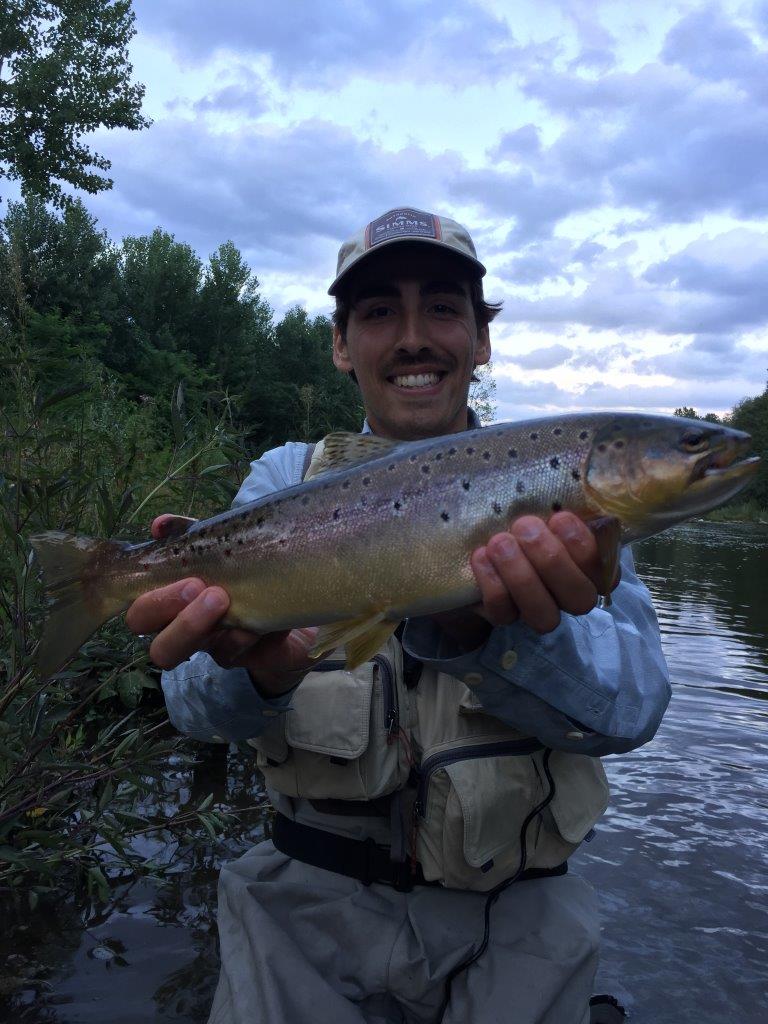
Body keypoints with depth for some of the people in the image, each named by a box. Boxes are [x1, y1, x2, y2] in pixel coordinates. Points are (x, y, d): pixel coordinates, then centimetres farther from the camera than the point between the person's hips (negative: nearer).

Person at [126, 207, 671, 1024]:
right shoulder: (286, 481, 0)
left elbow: (633, 702, -16)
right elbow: (195, 701, -12)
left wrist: (487, 632, -36)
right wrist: (253, 671, -35)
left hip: (510, 924, 1)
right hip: (312, 904, 0)